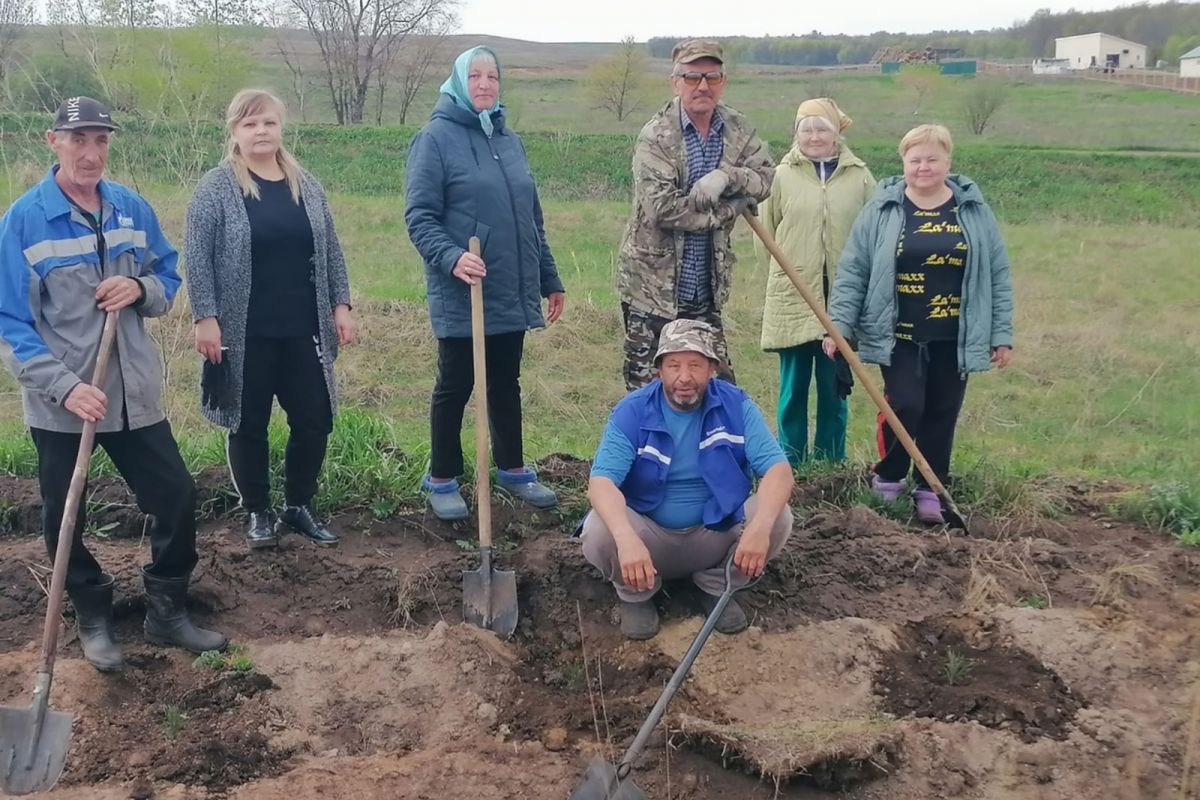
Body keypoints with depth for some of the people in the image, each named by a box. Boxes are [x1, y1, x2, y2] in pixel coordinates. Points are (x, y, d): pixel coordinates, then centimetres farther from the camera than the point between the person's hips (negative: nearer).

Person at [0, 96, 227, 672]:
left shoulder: (133, 209, 0)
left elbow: (168, 282, 10)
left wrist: (142, 289, -15)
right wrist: (64, 386, -23)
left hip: (134, 394, 3)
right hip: (59, 402, -3)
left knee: (177, 497, 7)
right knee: (64, 518, 10)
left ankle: (167, 611, 26)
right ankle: (94, 620, 32)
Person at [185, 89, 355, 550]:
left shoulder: (306, 186, 10)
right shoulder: (216, 188, -4)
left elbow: (330, 251, 13)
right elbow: (197, 257, -8)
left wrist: (341, 305, 7)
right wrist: (206, 318, -14)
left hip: (303, 330, 4)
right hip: (246, 335, -4)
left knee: (314, 422, 6)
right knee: (249, 426, 6)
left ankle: (299, 507, 23)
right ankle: (257, 513, 21)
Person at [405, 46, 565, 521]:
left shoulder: (509, 140, 13)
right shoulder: (436, 138, -7)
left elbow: (532, 219, 18)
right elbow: (419, 217, -13)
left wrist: (550, 279, 18)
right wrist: (450, 258, -29)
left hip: (512, 294, 6)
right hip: (462, 296, -6)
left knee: (506, 384, 16)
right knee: (455, 387, 5)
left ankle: (511, 469, 31)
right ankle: (442, 480, 20)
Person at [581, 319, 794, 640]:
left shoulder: (736, 405, -10)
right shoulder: (631, 411, -14)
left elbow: (778, 469, -18)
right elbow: (602, 480, -26)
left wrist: (760, 526, -39)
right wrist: (627, 538, -46)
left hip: (716, 532, 1)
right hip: (650, 535, -1)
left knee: (778, 518, -24)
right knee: (598, 533, -31)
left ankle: (717, 586, 4)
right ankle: (636, 595, 3)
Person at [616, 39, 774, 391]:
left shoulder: (738, 130, 7)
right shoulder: (656, 136, -12)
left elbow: (766, 177, -2)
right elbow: (661, 207, -21)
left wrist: (726, 176, -22)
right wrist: (731, 207, -13)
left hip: (706, 289, 5)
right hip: (654, 286, -5)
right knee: (646, 389, 4)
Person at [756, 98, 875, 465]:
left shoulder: (859, 177, 3)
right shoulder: (782, 176, 1)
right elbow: (765, 235, 5)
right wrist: (790, 270, 3)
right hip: (792, 300, -1)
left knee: (835, 390, 9)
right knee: (793, 390, 6)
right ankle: (790, 467, 17)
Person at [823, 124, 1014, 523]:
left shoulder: (975, 211, 4)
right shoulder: (882, 210, -1)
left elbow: (998, 276, 7)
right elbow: (852, 272, -1)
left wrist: (1002, 335, 4)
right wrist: (839, 325, -8)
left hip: (953, 339, 2)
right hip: (899, 336, -2)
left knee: (941, 416, 7)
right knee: (905, 407, -10)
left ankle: (930, 491, 23)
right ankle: (887, 479, 15)